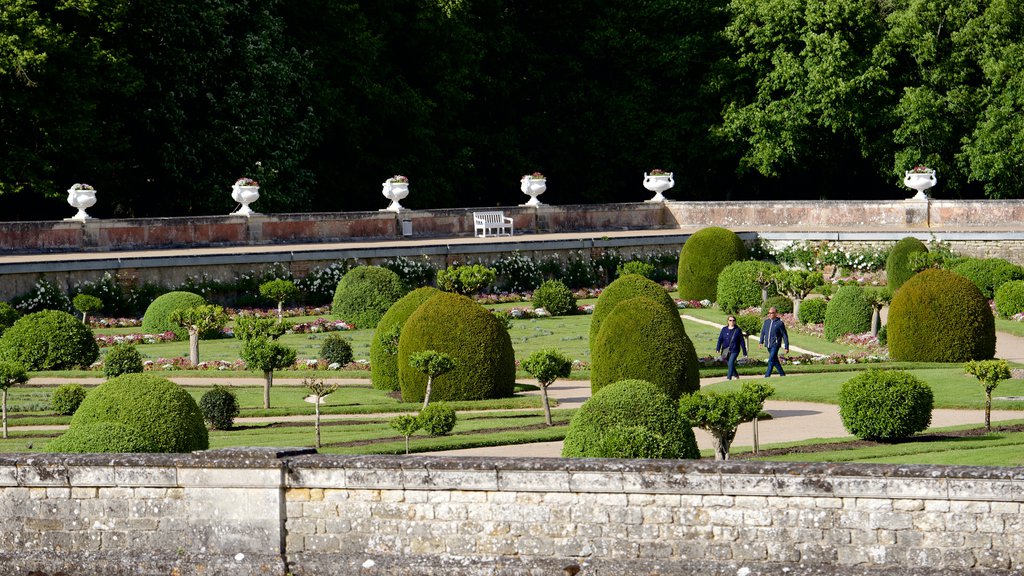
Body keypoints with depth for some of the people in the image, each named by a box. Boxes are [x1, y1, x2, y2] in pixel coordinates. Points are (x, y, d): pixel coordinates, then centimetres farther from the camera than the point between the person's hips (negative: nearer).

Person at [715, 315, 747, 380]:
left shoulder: (738, 330, -1)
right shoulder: (724, 329, 5)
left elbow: (742, 341, 2)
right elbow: (720, 339, 0)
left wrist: (744, 352, 3)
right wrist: (718, 349, -14)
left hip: (734, 350, -4)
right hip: (726, 350, 4)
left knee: (731, 363, -19)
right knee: (730, 364, 14)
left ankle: (729, 378, -18)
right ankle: (736, 376, 36)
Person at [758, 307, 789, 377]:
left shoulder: (780, 323, -6)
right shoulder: (766, 322, 8)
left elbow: (785, 336, -3)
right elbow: (763, 332, 19)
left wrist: (786, 347, -4)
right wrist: (761, 342, 8)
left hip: (775, 345, -6)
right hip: (768, 345, 6)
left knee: (771, 360, -15)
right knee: (775, 361, 13)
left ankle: (767, 376, -17)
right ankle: (782, 374, 26)